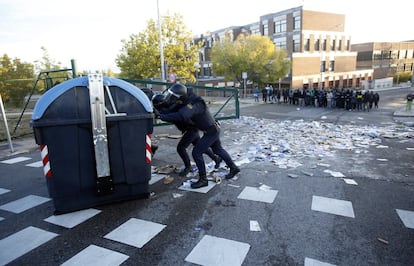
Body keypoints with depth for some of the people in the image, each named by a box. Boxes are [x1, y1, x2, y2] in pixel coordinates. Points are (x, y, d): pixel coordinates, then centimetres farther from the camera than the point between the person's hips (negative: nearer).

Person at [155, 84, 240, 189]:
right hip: (213, 129, 10)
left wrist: (161, 116, -48)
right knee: (218, 150, 25)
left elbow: (180, 116, -50)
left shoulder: (194, 104, -33)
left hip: (211, 132, -10)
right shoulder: (188, 100, -4)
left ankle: (203, 179, 1)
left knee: (196, 152, -10)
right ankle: (234, 168, 41)